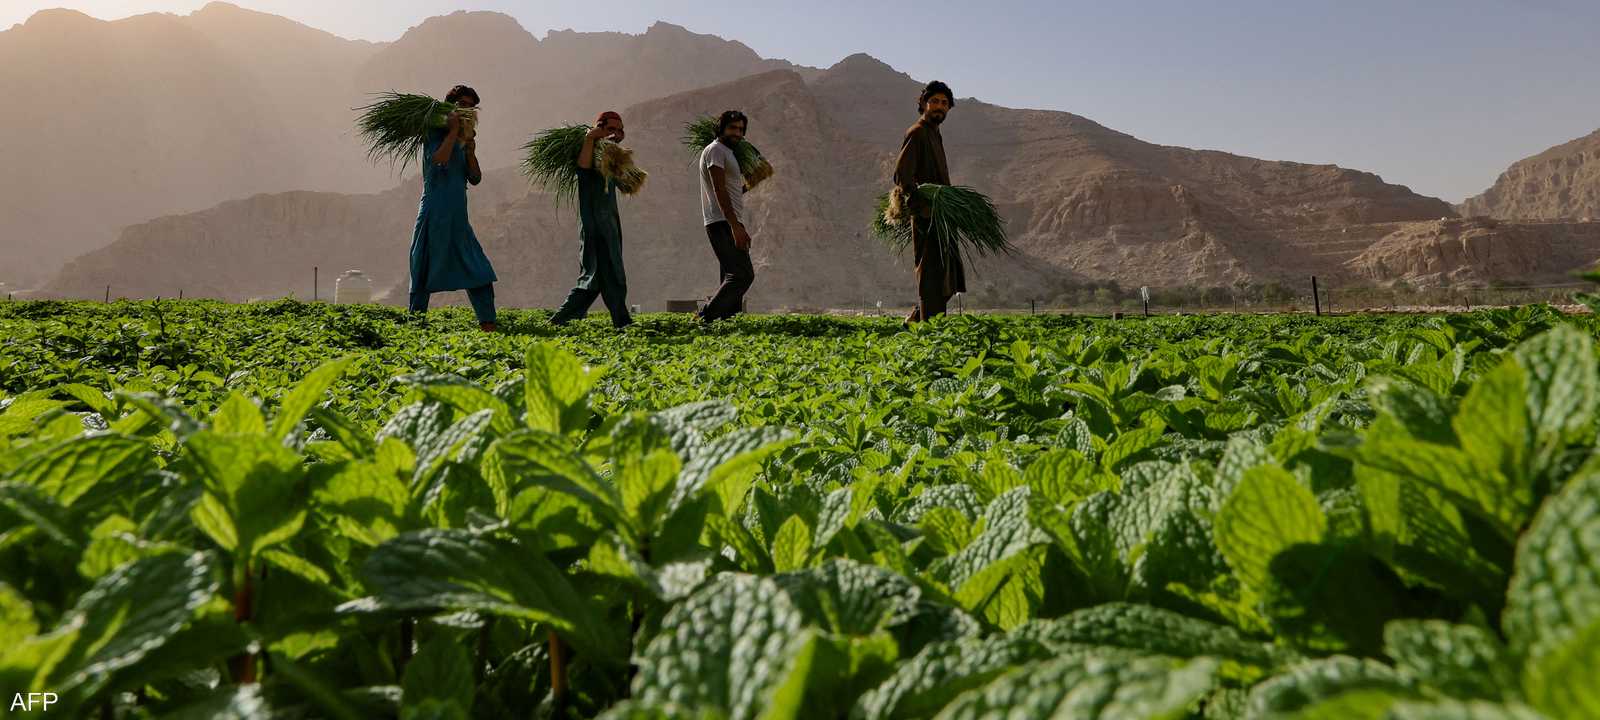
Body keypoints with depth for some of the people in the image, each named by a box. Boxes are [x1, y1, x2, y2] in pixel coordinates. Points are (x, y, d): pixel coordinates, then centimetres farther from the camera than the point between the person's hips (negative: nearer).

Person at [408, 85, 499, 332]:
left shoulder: (463, 142, 18)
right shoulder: (436, 134, -1)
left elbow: (475, 179, 13)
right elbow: (438, 160, -21)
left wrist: (471, 152, -1)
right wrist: (453, 131, -13)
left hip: (459, 219, 7)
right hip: (435, 216, -7)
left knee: (479, 272, 1)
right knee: (425, 274, -1)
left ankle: (487, 322, 1)